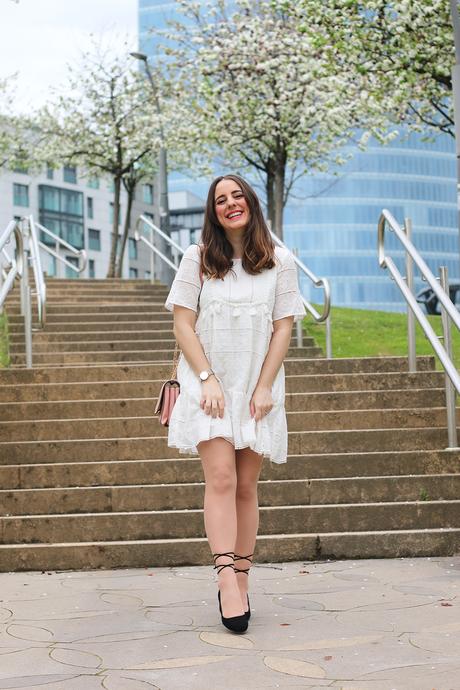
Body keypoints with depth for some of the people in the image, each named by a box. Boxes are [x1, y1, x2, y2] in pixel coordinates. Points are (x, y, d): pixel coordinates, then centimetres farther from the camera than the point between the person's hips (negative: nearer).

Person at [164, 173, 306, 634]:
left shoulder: (279, 261, 6)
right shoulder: (197, 258, 4)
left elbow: (283, 328, 3)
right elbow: (183, 325, 1)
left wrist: (264, 388, -6)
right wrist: (207, 379, -10)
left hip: (258, 388, 1)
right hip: (209, 385, -1)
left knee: (246, 487, 3)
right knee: (221, 478, -15)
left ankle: (240, 582, 8)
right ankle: (227, 580, -20)